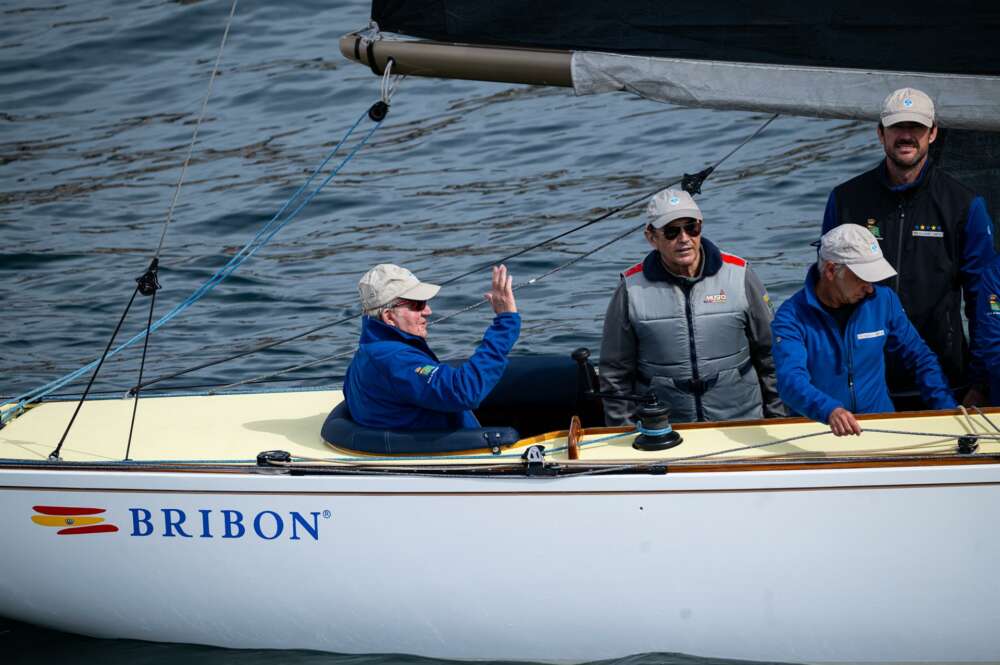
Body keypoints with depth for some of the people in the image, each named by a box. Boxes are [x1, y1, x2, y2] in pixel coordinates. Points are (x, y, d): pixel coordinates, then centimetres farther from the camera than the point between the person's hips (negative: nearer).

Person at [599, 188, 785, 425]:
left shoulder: (738, 274, 0)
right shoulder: (632, 288, -2)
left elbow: (769, 354, 8)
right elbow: (615, 374, 5)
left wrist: (777, 419, 8)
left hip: (741, 422, 0)